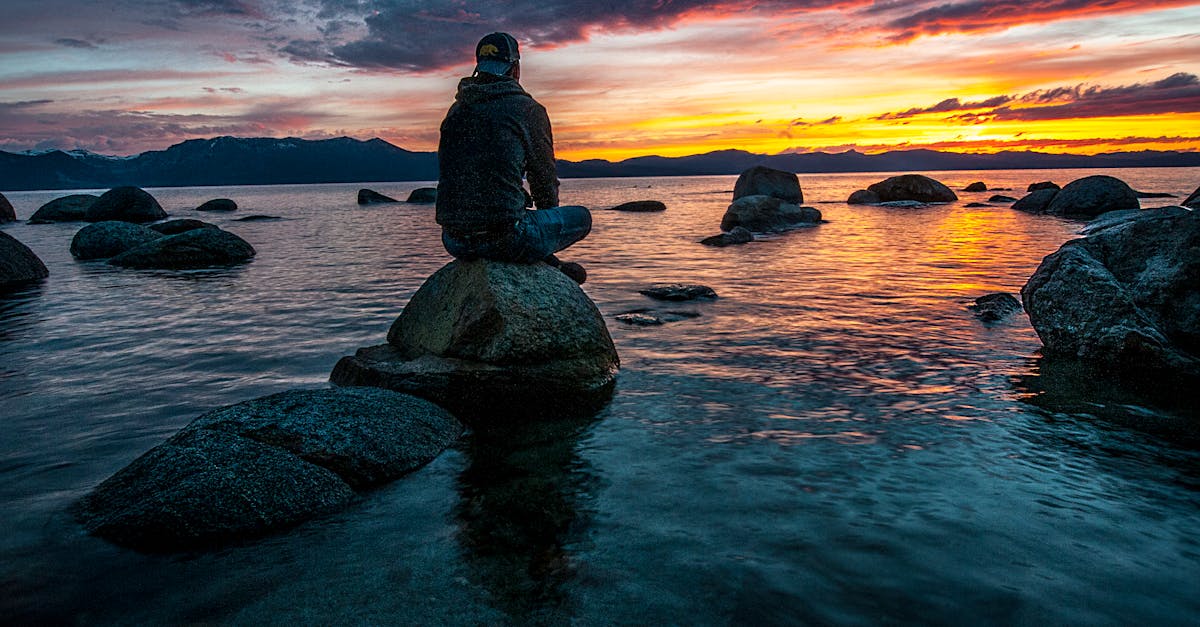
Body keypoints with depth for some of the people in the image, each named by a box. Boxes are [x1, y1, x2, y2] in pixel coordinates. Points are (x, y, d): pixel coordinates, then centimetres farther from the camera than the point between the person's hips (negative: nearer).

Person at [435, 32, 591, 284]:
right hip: (504, 239, -6)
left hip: (453, 242, 6)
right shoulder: (528, 109, -2)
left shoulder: (456, 110, 15)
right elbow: (545, 179, 4)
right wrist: (547, 218, 26)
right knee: (581, 217, 16)